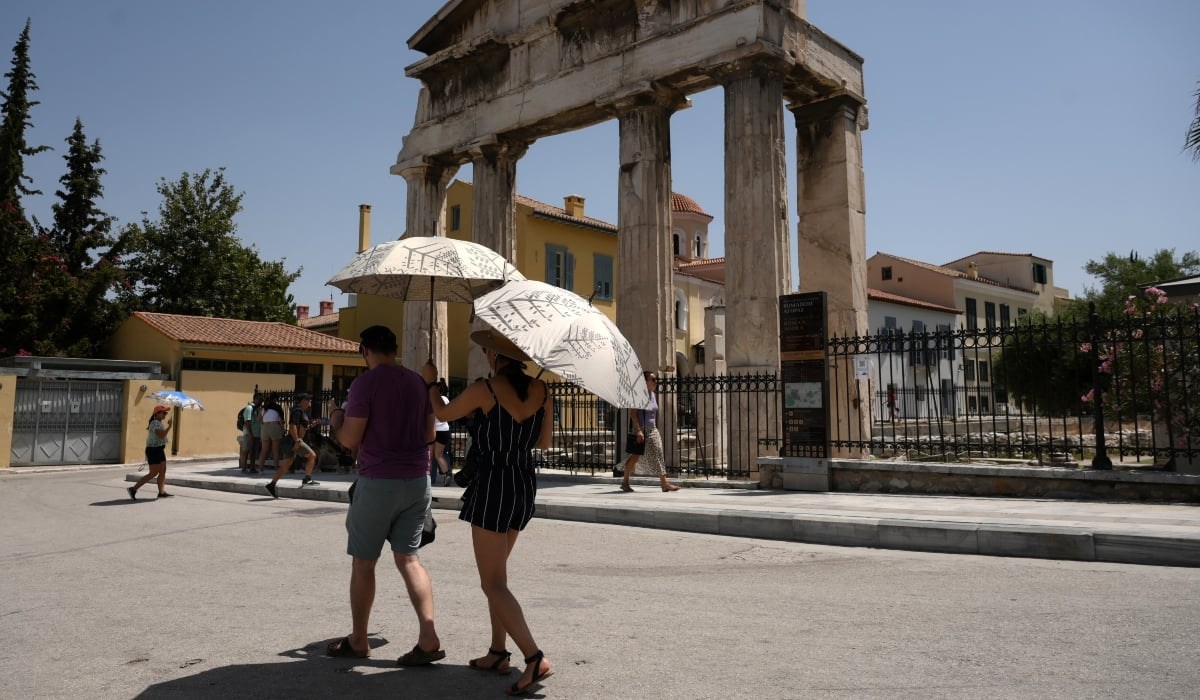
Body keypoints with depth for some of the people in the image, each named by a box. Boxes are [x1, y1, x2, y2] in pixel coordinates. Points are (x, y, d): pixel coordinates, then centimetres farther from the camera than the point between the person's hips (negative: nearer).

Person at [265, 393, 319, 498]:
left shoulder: (302, 411, 19)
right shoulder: (297, 411, -12)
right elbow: (292, 426, -21)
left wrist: (313, 424, 14)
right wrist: (297, 440, -25)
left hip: (294, 441, 10)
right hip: (293, 440, -10)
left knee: (286, 465, 10)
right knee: (312, 455, -7)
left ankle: (271, 485, 10)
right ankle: (307, 479, -6)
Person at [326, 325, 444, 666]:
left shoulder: (366, 383, -10)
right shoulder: (418, 382, 8)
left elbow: (350, 440, -11)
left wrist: (336, 421, 9)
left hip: (378, 482, -5)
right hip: (417, 481, 5)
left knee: (363, 561, 10)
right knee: (408, 558, 10)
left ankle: (358, 640, 22)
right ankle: (428, 638, 0)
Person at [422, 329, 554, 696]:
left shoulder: (484, 389, -14)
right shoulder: (542, 389, 1)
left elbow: (444, 413, 5)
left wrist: (430, 381, 22)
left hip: (494, 485, -7)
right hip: (525, 485, 7)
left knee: (492, 582, 0)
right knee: (496, 571, 21)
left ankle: (535, 658, -11)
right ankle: (498, 652, 26)